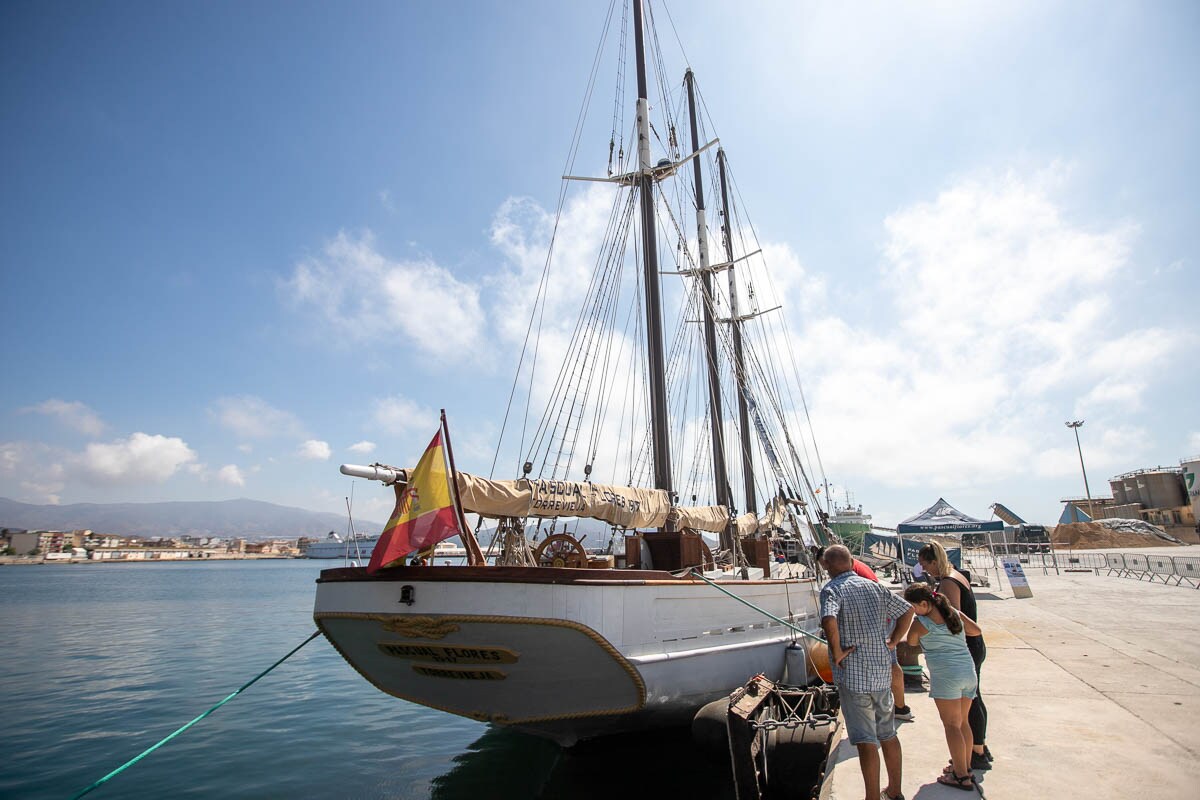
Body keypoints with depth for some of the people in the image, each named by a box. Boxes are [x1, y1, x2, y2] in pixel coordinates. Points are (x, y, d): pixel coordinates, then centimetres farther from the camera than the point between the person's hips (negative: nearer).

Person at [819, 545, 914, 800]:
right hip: (882, 672, 7)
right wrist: (892, 642, 14)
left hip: (852, 675, -6)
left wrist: (837, 653, -19)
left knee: (866, 741, 0)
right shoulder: (874, 587, 6)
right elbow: (907, 610, 12)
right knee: (888, 735, 20)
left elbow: (829, 620, -32)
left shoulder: (831, 589, -13)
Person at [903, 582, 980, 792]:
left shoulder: (921, 623, -9)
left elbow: (911, 643, 9)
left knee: (951, 725, 1)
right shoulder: (954, 613, 7)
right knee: (962, 722, 18)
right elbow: (976, 630, 20)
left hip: (946, 675, -7)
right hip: (969, 672, 7)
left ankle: (961, 776, 4)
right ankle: (966, 767, 28)